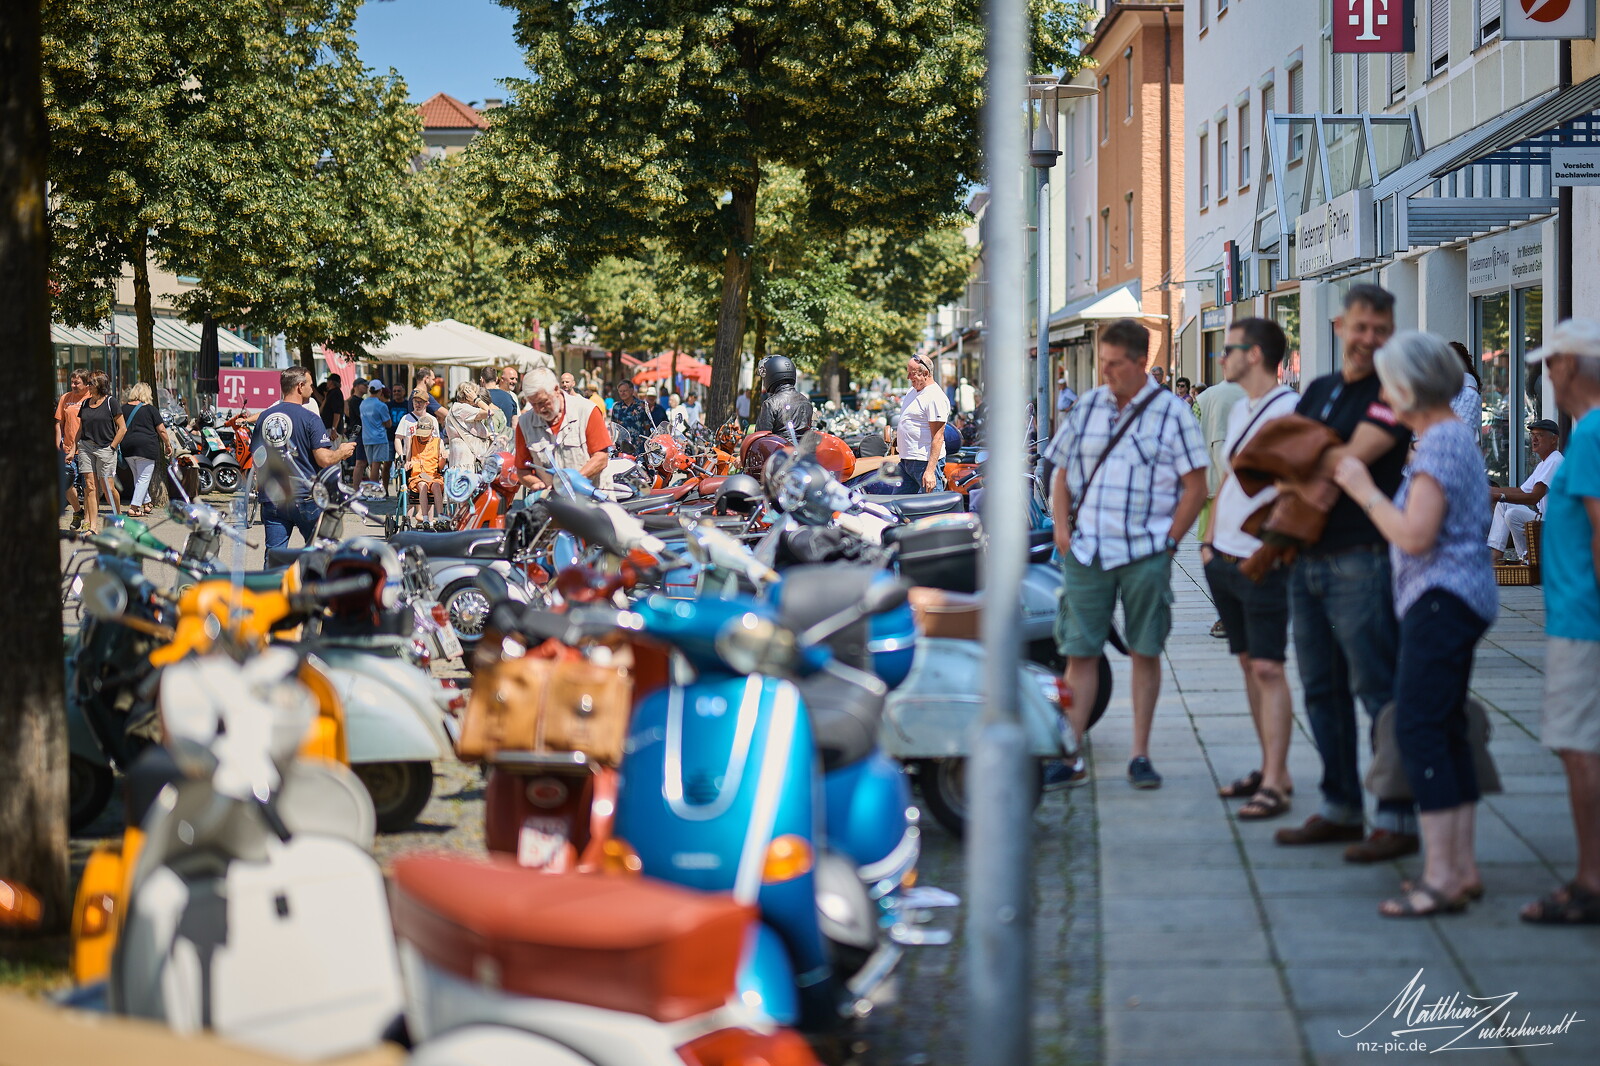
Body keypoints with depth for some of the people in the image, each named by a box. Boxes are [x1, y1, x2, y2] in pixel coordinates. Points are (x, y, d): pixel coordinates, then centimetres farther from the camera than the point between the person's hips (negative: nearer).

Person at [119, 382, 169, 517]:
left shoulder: (124, 408, 8)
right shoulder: (150, 409, -2)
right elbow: (161, 430, 0)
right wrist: (167, 444, 13)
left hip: (127, 446, 5)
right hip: (146, 446, -5)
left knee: (137, 477, 20)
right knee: (144, 478, -1)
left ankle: (146, 503, 27)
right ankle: (134, 507, -10)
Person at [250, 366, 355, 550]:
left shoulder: (264, 417, 7)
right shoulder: (309, 419, -9)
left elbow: (256, 459, 12)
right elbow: (324, 459, -15)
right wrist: (342, 452, 5)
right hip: (305, 498, -4)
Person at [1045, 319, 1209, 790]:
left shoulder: (1170, 411, -1)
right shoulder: (1086, 408, 11)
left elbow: (1196, 486, -1)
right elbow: (1061, 474, 16)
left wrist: (1168, 538, -7)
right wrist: (1062, 528, 3)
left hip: (1145, 553, -3)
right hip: (1086, 552, 3)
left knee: (1145, 653, 5)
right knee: (1080, 653, 2)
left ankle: (1141, 756, 13)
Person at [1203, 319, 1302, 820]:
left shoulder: (1290, 411, -12)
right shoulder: (1239, 411, 16)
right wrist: (1208, 540, 15)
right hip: (1224, 559, 9)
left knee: (1268, 668, -9)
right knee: (1250, 665, 12)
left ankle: (1274, 785, -8)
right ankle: (1273, 770, 20)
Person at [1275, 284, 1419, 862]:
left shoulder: (1390, 393, -7)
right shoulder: (1319, 390, 17)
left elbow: (1353, 458, -17)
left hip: (1361, 559, -8)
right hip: (1307, 558, 8)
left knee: (1378, 690, -7)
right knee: (1322, 690, 13)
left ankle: (1397, 820, -4)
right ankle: (1339, 809, 22)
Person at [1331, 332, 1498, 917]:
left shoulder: (1439, 445, -16)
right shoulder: (1455, 435, 17)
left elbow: (1415, 536, -23)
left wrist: (1365, 490, -12)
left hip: (1443, 599, -11)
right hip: (1456, 598, 11)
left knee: (1419, 728, -12)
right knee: (1445, 730, 12)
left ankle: (1441, 876, -14)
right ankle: (1462, 868, 15)